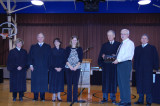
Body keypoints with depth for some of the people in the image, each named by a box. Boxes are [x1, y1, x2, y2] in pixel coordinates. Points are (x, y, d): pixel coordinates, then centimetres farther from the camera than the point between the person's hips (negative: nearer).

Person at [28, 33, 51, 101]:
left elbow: (50, 57, 3)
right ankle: (35, 97, 11)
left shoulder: (48, 47, 8)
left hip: (44, 68, -1)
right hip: (35, 68, 1)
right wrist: (31, 65, -4)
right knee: (35, 82, 2)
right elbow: (30, 56, 8)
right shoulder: (33, 47, 12)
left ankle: (42, 97, 11)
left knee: (43, 82, 1)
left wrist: (48, 66, -4)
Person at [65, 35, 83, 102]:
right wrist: (70, 66, -10)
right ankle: (69, 99, 6)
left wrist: (76, 66, -10)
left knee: (75, 83, 0)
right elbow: (66, 58, 2)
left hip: (77, 68, 0)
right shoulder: (68, 48, 8)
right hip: (69, 68, 0)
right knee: (69, 83, 0)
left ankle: (75, 99, 5)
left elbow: (80, 59, 2)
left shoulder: (79, 49, 8)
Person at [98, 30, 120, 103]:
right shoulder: (104, 45, 15)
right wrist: (102, 56, -12)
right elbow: (100, 55, 9)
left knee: (113, 81, 1)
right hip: (106, 66, 2)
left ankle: (113, 98, 11)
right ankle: (105, 98, 9)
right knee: (105, 81, 2)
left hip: (114, 66, -2)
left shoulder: (118, 44, 7)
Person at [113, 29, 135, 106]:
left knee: (125, 82, -6)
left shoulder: (130, 43, -8)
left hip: (126, 64, -9)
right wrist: (116, 57, 5)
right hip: (120, 64, 9)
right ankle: (123, 100, 21)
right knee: (120, 82, 11)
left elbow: (128, 55, -19)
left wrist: (118, 60, -19)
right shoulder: (122, 44, 19)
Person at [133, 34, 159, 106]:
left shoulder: (152, 48, 5)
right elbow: (135, 59, 16)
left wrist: (155, 67, -7)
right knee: (140, 84, 5)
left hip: (148, 70, -3)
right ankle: (140, 100, 15)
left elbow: (155, 58, 1)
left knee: (148, 84, -2)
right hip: (139, 70, 4)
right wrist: (135, 67, 7)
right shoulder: (137, 48, 15)